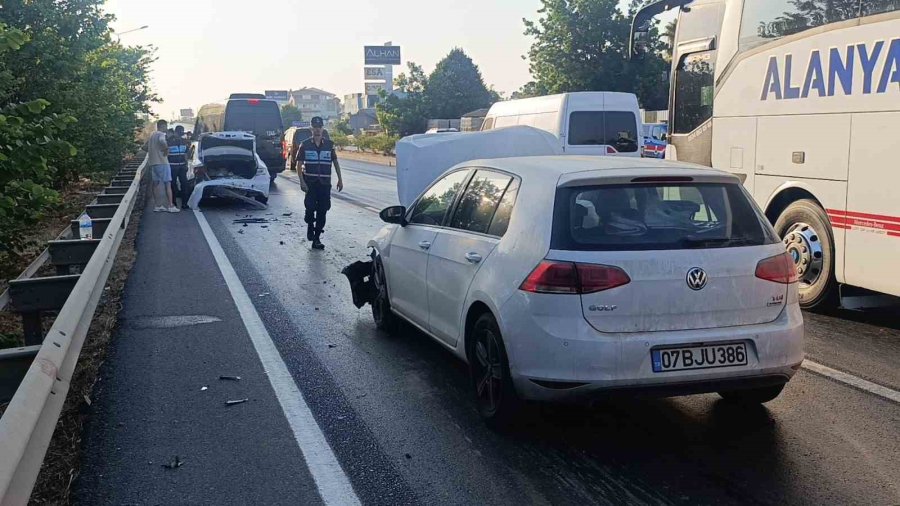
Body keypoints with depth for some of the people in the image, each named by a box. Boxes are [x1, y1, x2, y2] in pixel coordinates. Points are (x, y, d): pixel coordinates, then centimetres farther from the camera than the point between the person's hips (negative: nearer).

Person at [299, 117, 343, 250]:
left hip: (325, 184, 2)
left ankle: (316, 238, 8)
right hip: (310, 183, -2)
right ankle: (310, 226, 17)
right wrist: (302, 181, -9)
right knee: (310, 207, -14)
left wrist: (340, 179, 9)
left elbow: (335, 162, 14)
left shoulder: (329, 144, 6)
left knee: (322, 211, 0)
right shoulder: (305, 145, 1)